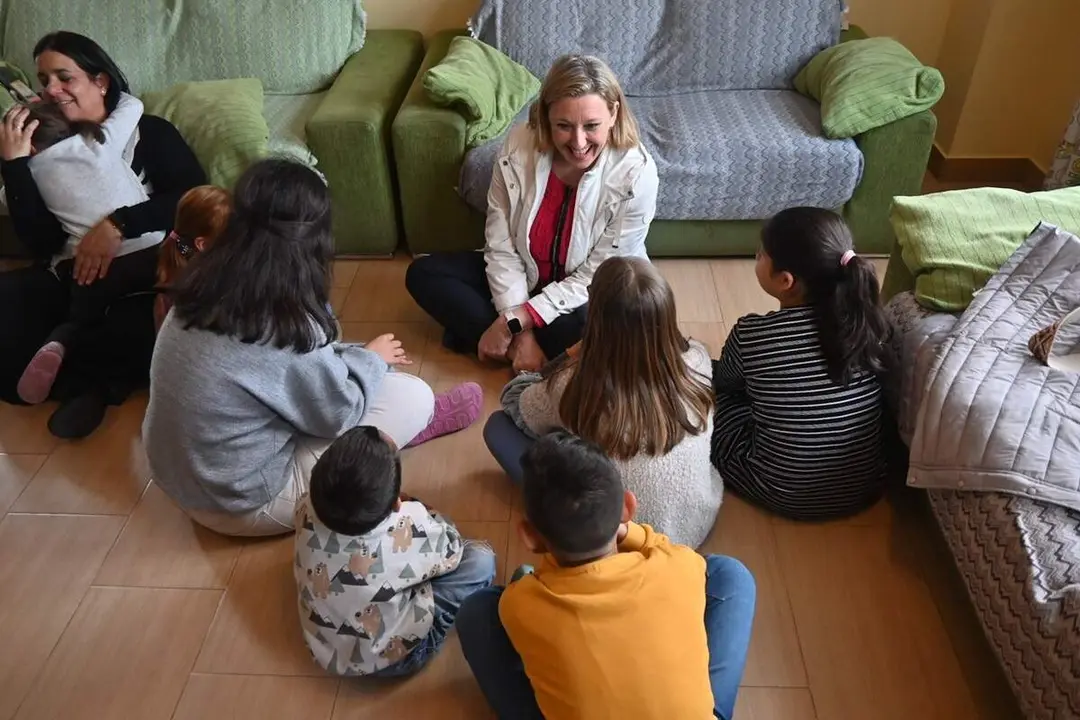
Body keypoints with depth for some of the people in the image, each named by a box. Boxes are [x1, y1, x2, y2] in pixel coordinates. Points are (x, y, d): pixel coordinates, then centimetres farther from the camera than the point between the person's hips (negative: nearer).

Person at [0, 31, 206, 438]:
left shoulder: (149, 133, 8)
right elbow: (42, 247, 2)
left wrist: (118, 223, -21)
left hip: (146, 272, -3)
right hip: (75, 281, 4)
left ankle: (85, 382, -12)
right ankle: (100, 380, -19)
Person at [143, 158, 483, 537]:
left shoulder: (204, 290, -7)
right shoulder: (283, 329, -30)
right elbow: (339, 413, -14)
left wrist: (358, 356, 10)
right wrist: (371, 358, 2)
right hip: (245, 505, -8)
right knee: (413, 395, -4)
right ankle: (422, 420, 27)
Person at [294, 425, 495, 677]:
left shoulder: (308, 510, -21)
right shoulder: (410, 531, -32)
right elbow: (452, 552, -9)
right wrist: (425, 514, 7)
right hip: (390, 659, -4)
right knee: (481, 559, -4)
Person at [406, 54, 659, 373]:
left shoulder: (636, 174, -26)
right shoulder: (518, 147, -19)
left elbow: (596, 277, -22)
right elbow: (501, 247, -15)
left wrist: (515, 322, -26)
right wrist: (520, 331, -23)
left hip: (593, 296, -3)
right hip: (524, 276, 4)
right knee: (422, 274, -9)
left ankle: (475, 333, -16)